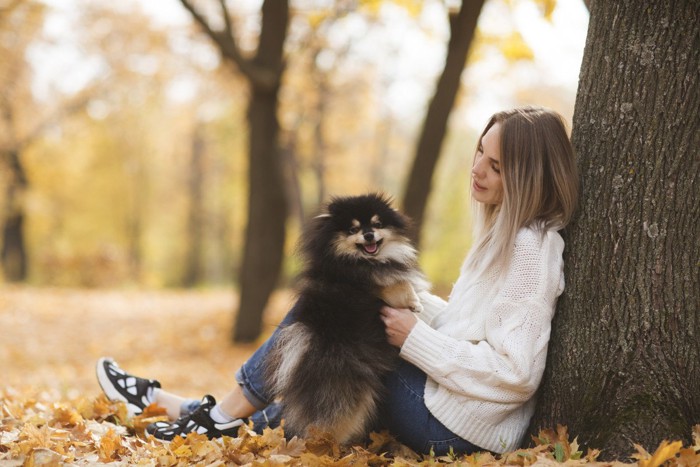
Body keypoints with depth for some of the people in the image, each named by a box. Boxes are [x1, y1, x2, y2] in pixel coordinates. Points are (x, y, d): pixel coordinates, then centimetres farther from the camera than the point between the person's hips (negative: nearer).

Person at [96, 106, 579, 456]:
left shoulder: (530, 248, -19)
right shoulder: (507, 234, 10)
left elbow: (515, 373, -25)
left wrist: (415, 338, -19)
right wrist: (410, 302, 3)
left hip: (454, 427, -9)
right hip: (457, 418, 9)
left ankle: (228, 413, 8)